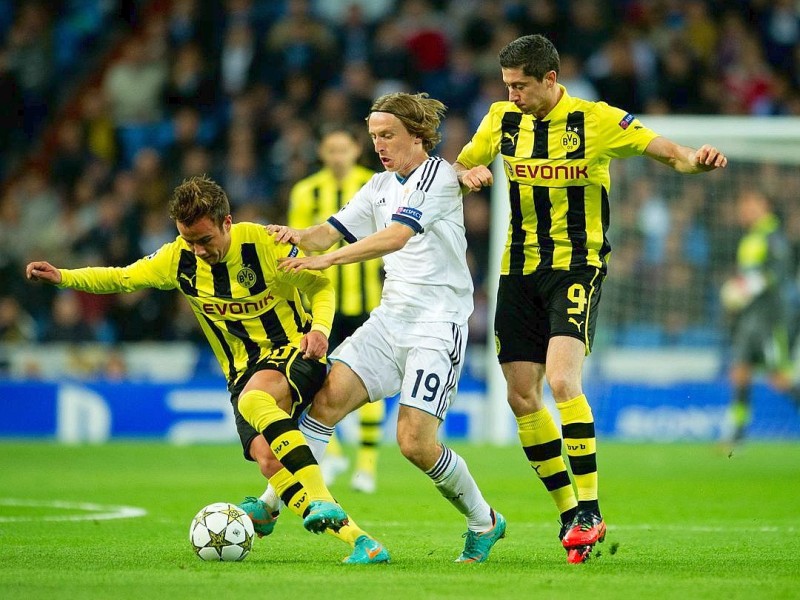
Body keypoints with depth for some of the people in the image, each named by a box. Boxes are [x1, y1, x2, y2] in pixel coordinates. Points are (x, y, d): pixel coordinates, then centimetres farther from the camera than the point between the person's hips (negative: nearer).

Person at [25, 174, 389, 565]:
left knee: (252, 399, -38)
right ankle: (353, 537, -30)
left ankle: (320, 502, -45)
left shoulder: (263, 244, -12)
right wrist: (62, 277, -1)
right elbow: (123, 278, 13)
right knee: (267, 458, -26)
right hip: (245, 374, 4)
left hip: (294, 353, -4)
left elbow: (321, 286, 0)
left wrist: (319, 328, -19)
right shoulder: (179, 258, 0)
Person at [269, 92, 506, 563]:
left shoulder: (438, 175, -10)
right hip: (391, 315, 7)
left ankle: (484, 523, 9)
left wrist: (326, 259, -31)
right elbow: (332, 232, 11)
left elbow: (395, 236, -23)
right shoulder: (381, 186, 16)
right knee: (328, 397, -13)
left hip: (439, 321, -7)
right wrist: (298, 236, -13)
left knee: (415, 443, -13)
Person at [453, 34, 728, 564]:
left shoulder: (597, 120, -9)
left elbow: (665, 150, -12)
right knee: (522, 396, 1)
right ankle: (570, 513, 14)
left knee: (562, 381, -23)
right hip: (520, 269, 5)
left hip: (577, 267, -5)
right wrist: (468, 175, -7)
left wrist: (695, 159, -34)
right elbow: (458, 166, 17)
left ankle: (590, 509, -17)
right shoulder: (503, 120, 5)